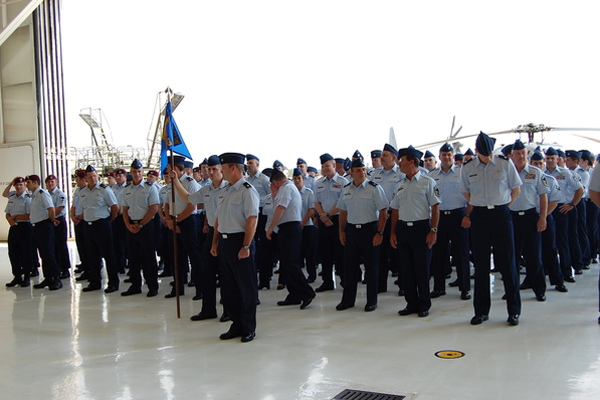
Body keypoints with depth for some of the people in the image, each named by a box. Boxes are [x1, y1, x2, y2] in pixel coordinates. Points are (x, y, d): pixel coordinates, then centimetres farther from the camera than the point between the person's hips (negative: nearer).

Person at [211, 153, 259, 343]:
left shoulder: (247, 190, -12)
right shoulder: (224, 191, 14)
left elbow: (252, 220, -19)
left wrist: (245, 246, -23)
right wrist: (215, 243, 15)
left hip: (239, 241, -9)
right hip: (224, 242, 9)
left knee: (246, 287, 2)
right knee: (228, 287, 14)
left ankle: (248, 329, 14)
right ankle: (236, 325, 27)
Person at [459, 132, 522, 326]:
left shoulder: (505, 163, -2)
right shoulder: (467, 168, 1)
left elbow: (516, 189, 7)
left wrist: (502, 206, 5)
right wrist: (480, 206, 7)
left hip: (501, 214, -1)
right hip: (479, 216, 1)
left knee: (507, 262, 0)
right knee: (480, 264, 5)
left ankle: (514, 310, 10)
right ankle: (481, 311, 15)